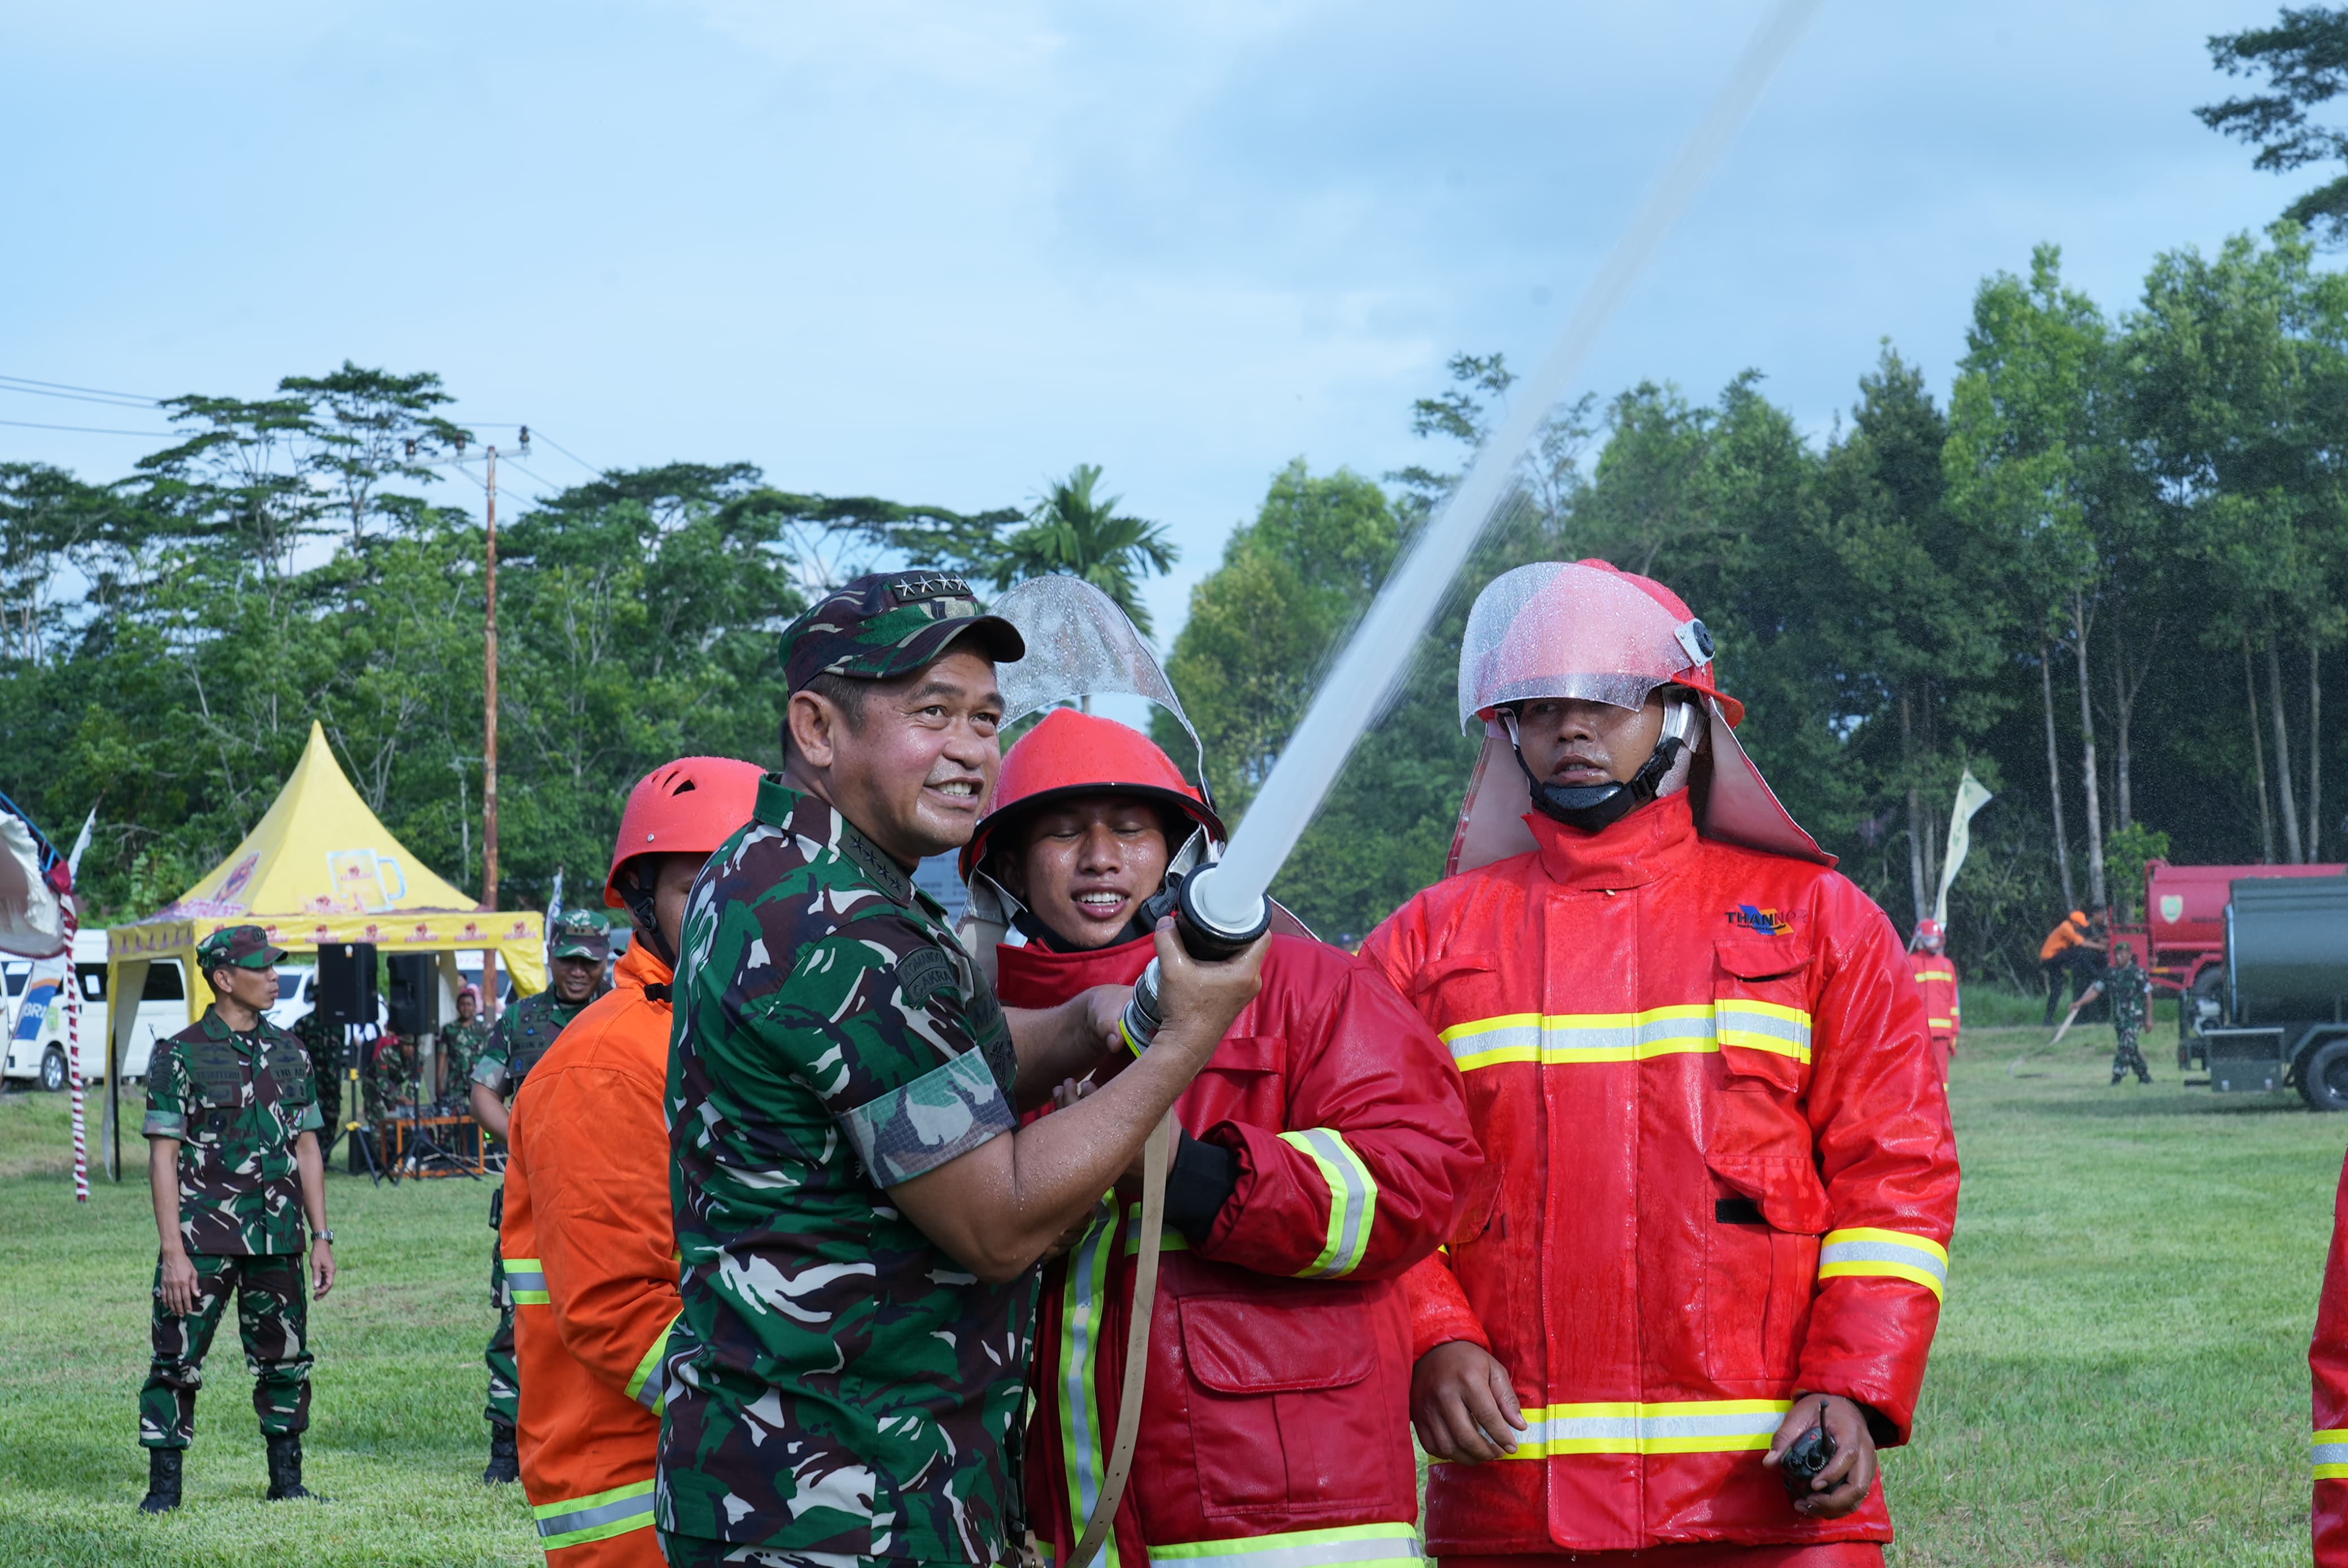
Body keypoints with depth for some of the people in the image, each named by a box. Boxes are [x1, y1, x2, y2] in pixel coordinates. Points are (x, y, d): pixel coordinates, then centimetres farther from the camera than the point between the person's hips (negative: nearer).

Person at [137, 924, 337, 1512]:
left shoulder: (290, 1054, 11)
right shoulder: (180, 1056, -4)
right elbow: (162, 1156, -7)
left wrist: (321, 1237, 9)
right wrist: (173, 1251, -13)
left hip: (277, 1242, 5)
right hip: (202, 1241, -4)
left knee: (285, 1363, 8)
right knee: (177, 1361, -4)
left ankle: (287, 1482, 19)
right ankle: (163, 1486, 6)